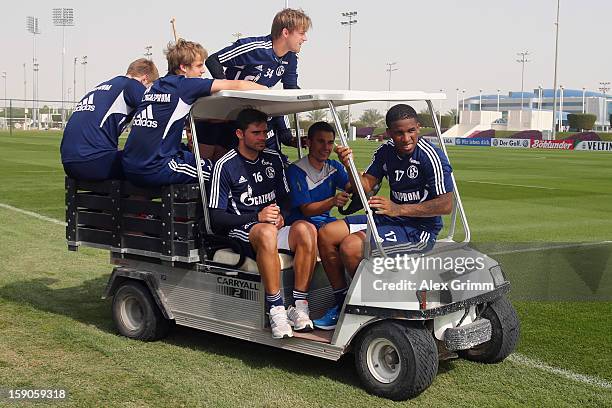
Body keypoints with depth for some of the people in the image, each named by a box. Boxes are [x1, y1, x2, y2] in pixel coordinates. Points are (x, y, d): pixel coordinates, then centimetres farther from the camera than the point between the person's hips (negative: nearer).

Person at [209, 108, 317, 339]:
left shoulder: (273, 159, 13)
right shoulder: (225, 166, -3)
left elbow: (285, 197, 21)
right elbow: (216, 218, -7)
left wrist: (280, 215, -4)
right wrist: (257, 217, -20)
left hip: (272, 227, 5)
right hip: (240, 231, -5)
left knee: (305, 229, -28)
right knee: (266, 232, -40)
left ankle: (299, 306, -25)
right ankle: (275, 310, -34)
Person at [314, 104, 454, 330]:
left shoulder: (430, 156, -17)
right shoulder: (385, 151, 6)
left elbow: (446, 205, -20)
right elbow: (366, 185, 6)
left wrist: (399, 209, -26)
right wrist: (349, 165, -15)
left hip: (420, 227, -8)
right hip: (391, 218, 8)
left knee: (351, 247, -25)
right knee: (325, 235, -2)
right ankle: (342, 304, 4)